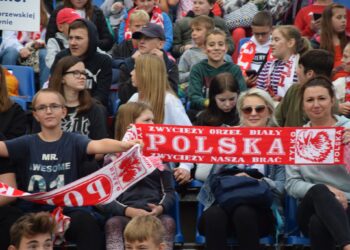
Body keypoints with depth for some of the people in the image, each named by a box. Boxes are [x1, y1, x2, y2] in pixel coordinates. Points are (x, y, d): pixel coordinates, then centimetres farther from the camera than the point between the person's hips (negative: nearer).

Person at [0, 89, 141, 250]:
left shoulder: (73, 141, 5)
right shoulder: (27, 143, 7)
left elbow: (98, 145, -16)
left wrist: (123, 145, -39)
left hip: (67, 211, -1)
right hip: (32, 213, 1)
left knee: (86, 222, -32)